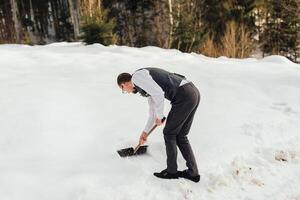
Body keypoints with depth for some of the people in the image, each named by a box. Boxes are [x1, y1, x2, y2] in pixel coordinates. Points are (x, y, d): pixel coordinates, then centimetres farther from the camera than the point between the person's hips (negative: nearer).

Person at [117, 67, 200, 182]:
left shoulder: (137, 76, -2)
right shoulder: (146, 86, 27)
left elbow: (159, 94, -16)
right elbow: (153, 111, 36)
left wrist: (159, 116, -1)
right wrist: (145, 132, 46)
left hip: (184, 96, -10)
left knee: (169, 134, 7)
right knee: (180, 136, 17)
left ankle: (171, 171, 20)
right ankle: (193, 173, 21)